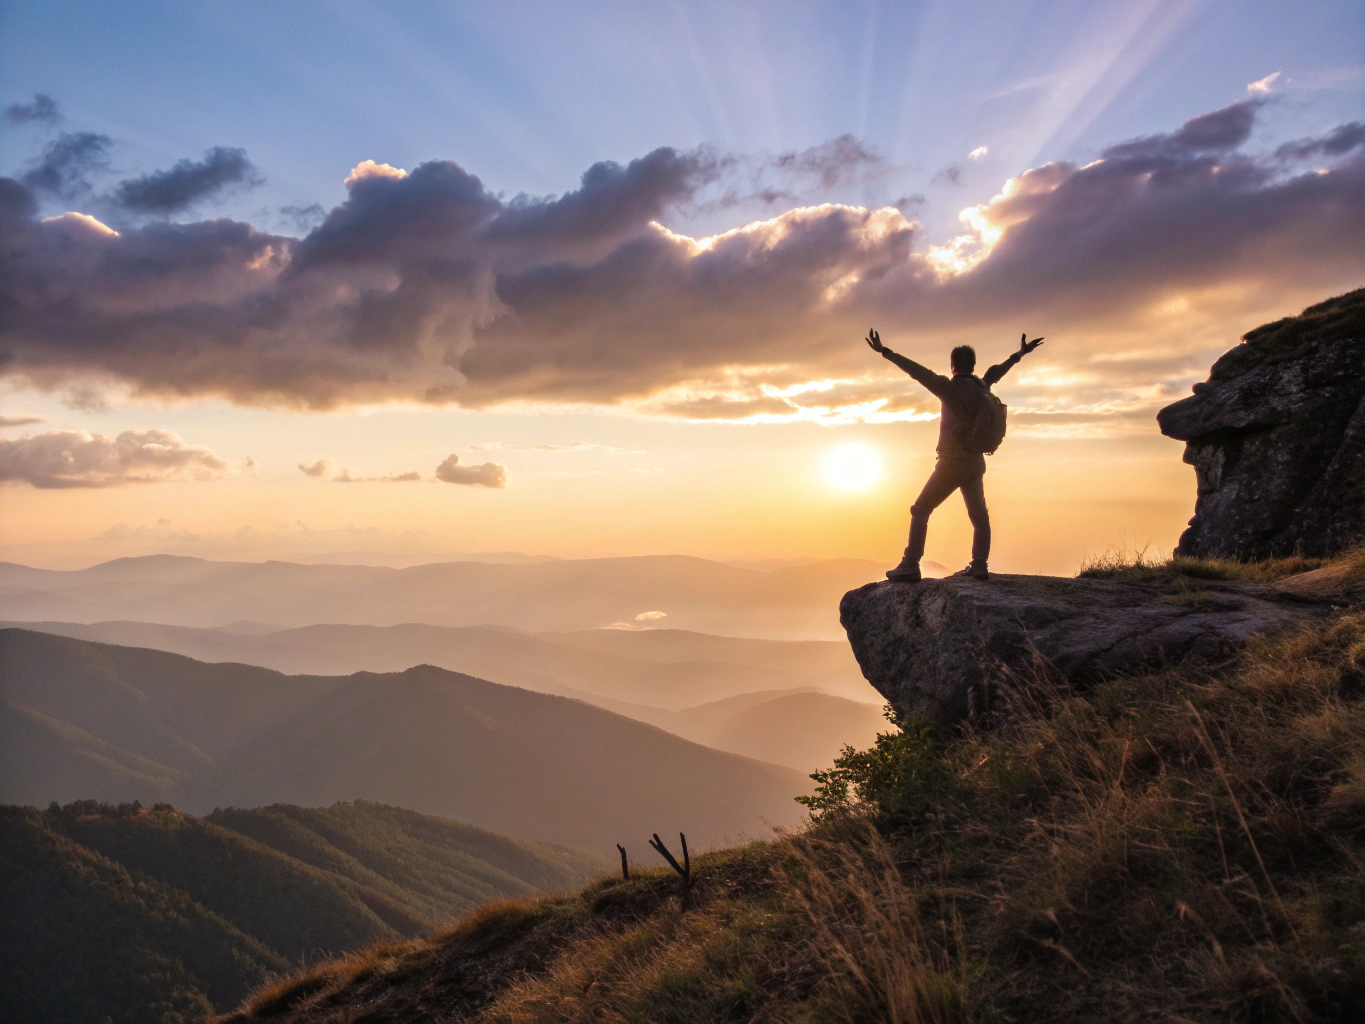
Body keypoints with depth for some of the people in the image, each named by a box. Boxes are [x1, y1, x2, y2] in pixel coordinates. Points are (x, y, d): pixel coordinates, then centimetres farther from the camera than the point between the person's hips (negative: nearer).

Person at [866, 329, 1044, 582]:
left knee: (920, 511, -1)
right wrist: (1020, 354, 43)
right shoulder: (981, 386, 3)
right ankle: (979, 566, 15)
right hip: (975, 463, 6)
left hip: (952, 464, -6)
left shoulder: (952, 388, -16)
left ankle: (910, 567, -8)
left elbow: (918, 371, -25)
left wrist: (885, 352, -29)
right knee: (979, 517, 19)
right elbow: (996, 371, 23)